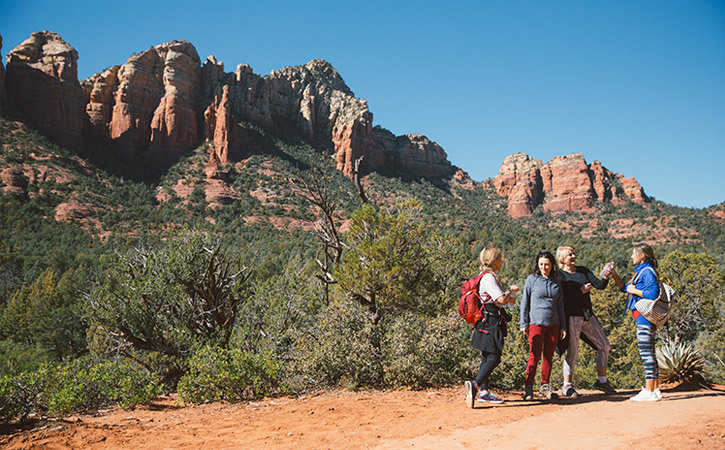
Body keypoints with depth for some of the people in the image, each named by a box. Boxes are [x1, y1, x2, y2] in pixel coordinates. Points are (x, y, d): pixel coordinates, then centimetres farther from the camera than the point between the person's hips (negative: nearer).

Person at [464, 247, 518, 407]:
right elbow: (501, 299, -21)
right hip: (490, 320, -11)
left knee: (487, 356, 11)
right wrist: (511, 290, -4)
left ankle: (483, 391, 14)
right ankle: (476, 385, -24)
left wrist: (507, 298, 10)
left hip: (488, 321, 11)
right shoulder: (489, 277, -14)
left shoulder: (489, 276, 18)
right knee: (494, 357, -13)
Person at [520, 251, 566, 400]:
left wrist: (563, 326, 12)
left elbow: (560, 305, 16)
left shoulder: (556, 282, 12)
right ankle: (528, 387, -1)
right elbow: (525, 302, 2)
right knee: (535, 355, -8)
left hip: (553, 324, 4)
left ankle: (545, 387, 17)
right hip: (536, 323, -4)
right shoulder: (532, 279, 2)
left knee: (549, 355, 6)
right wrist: (524, 324, -2)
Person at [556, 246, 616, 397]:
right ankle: (567, 386, 5)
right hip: (571, 316, -7)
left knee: (604, 345, 7)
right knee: (573, 351, -5)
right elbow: (563, 298, -16)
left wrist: (605, 277, -14)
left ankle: (601, 380, 19)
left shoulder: (583, 271, 12)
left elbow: (599, 286, 5)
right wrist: (581, 291, -17)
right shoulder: (559, 275, -6)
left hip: (588, 315, 7)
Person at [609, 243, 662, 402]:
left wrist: (634, 290, -12)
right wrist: (613, 274, 23)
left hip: (645, 317, -10)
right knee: (649, 353, 12)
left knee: (646, 352, -8)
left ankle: (649, 391, -6)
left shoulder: (648, 271, -11)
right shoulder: (641, 271, 19)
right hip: (643, 317, 10)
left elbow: (653, 293, -23)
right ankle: (655, 389, 18)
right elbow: (625, 288, 30)